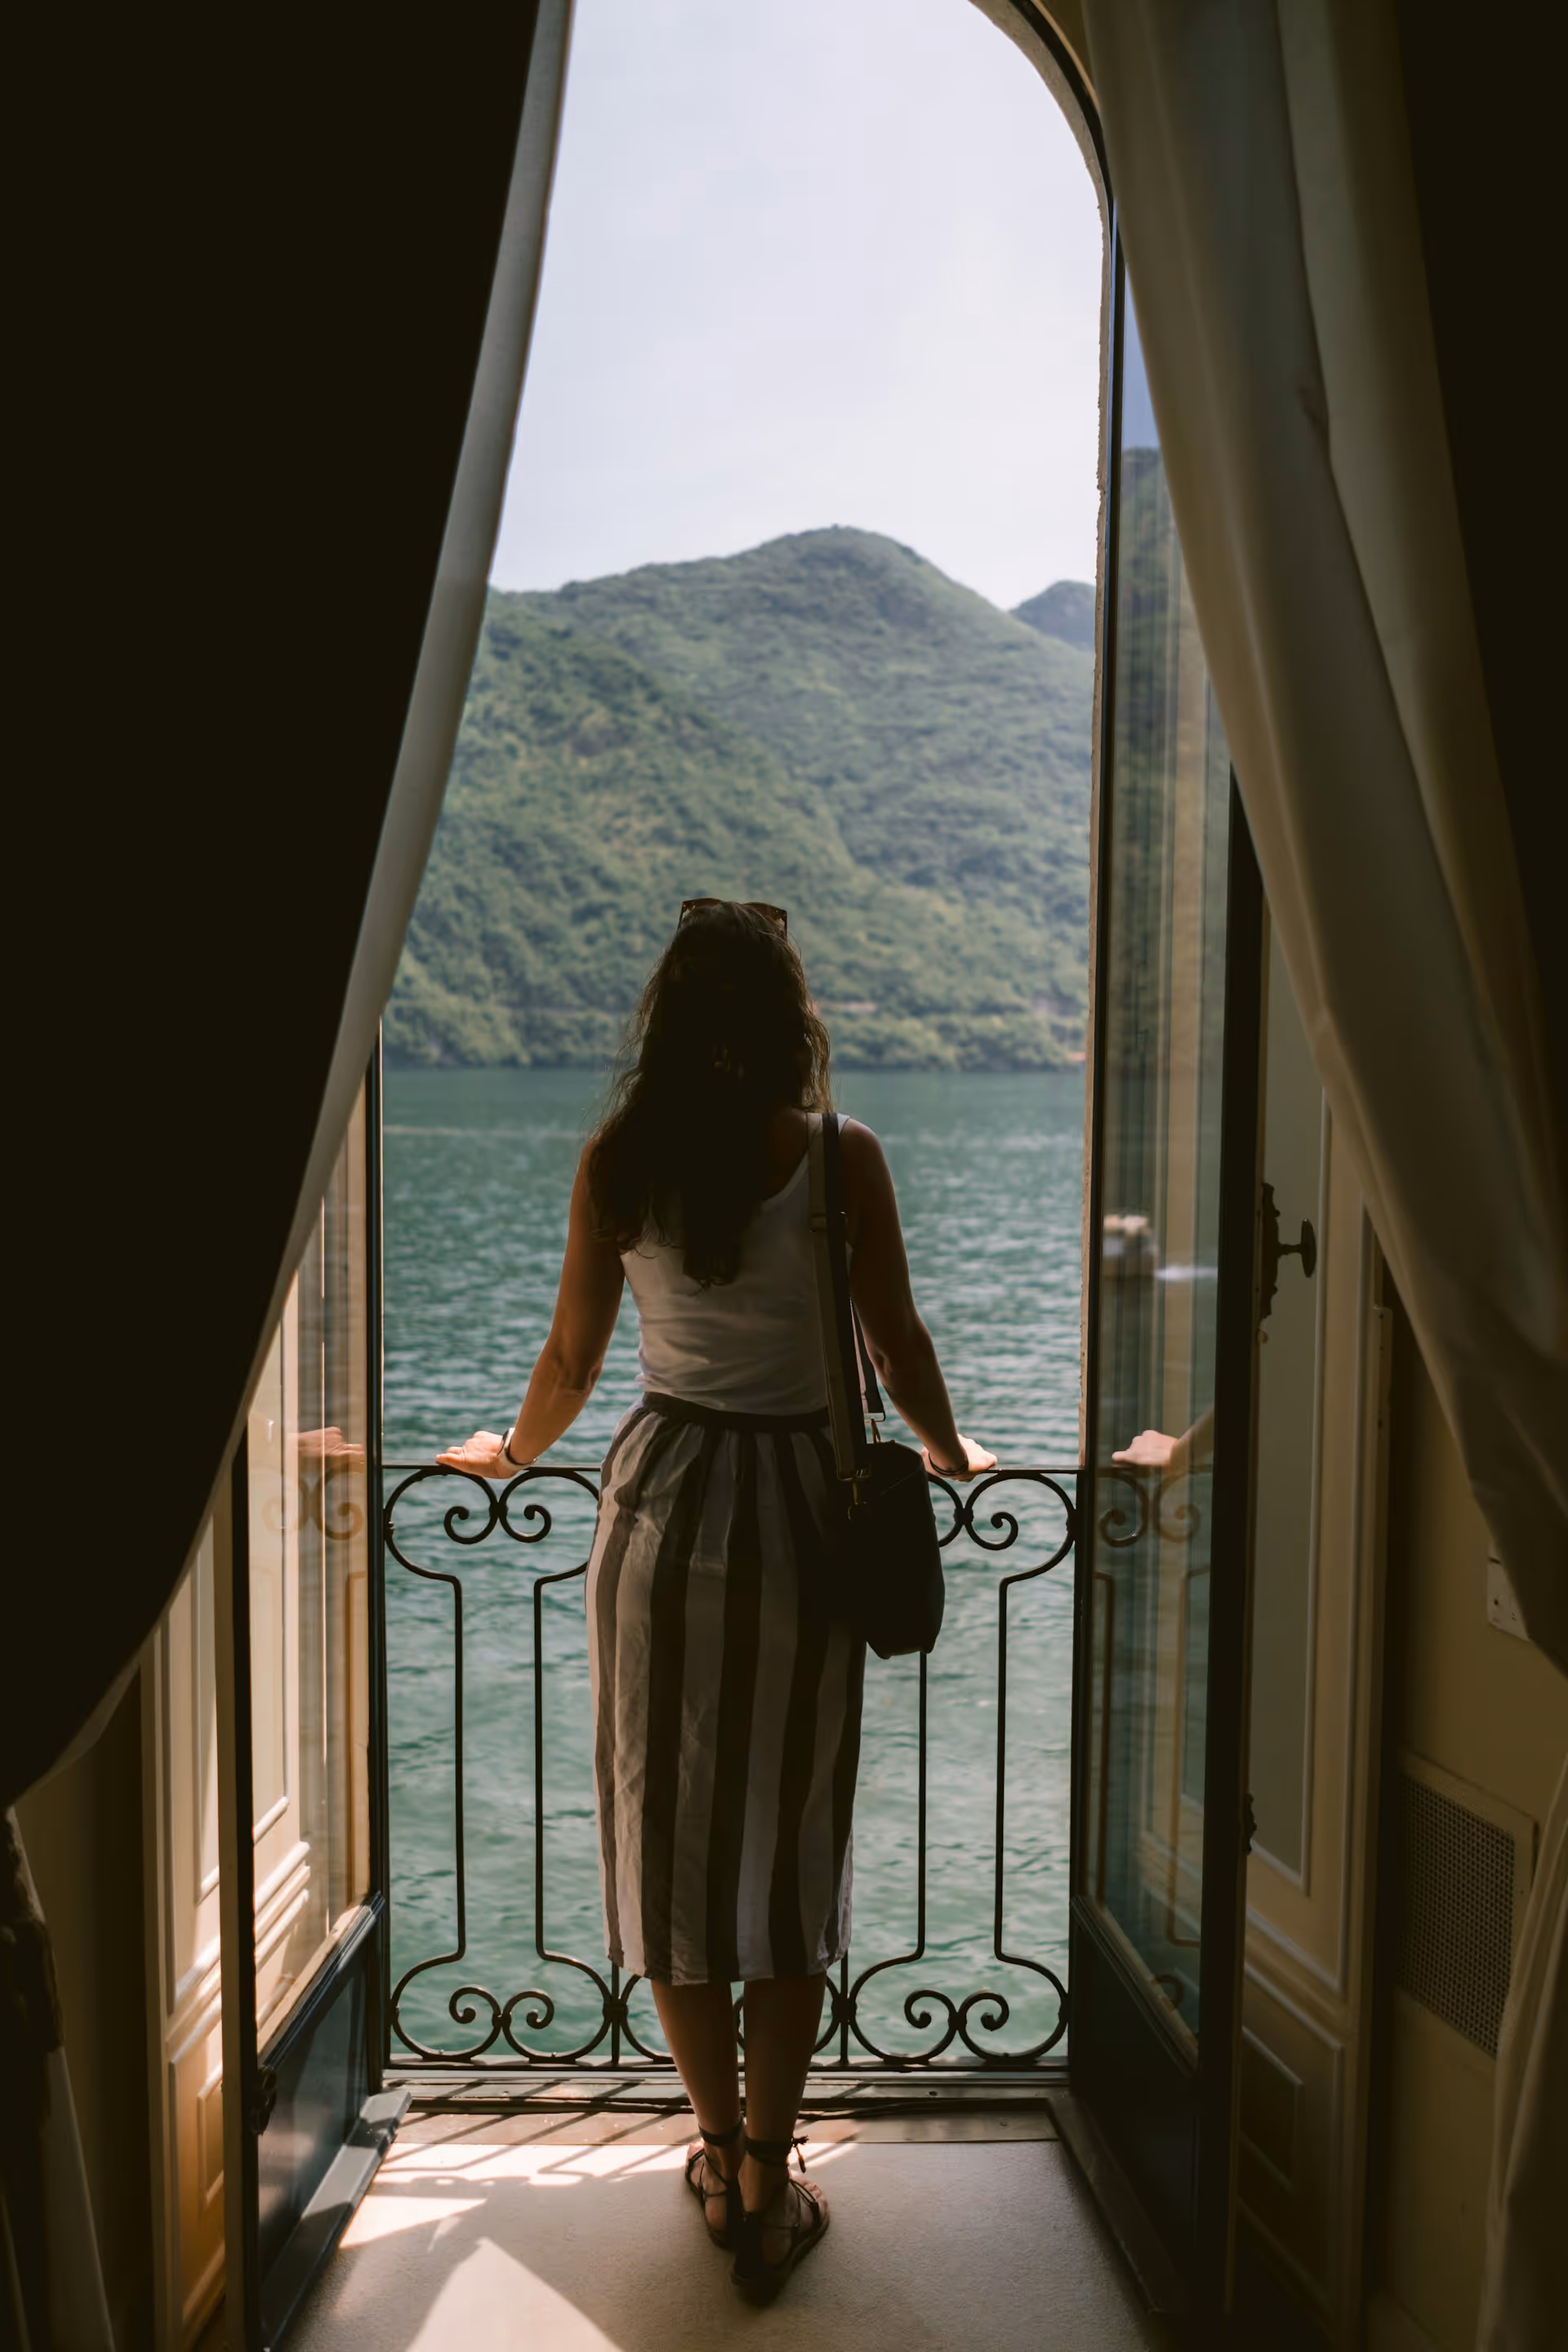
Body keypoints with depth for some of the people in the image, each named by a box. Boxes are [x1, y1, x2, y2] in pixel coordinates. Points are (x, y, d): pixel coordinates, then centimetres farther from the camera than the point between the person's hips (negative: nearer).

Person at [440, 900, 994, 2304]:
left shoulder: (616, 1161, -4)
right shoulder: (841, 1156, -9)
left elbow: (573, 1357, 3)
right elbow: (897, 1343, -3)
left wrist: (511, 1452, 23)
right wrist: (951, 1458, 17)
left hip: (663, 1500, 2)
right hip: (802, 1507, -1)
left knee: (672, 1832, 14)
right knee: (792, 1842, 11)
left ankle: (722, 2158, 28)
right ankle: (768, 2184, 19)